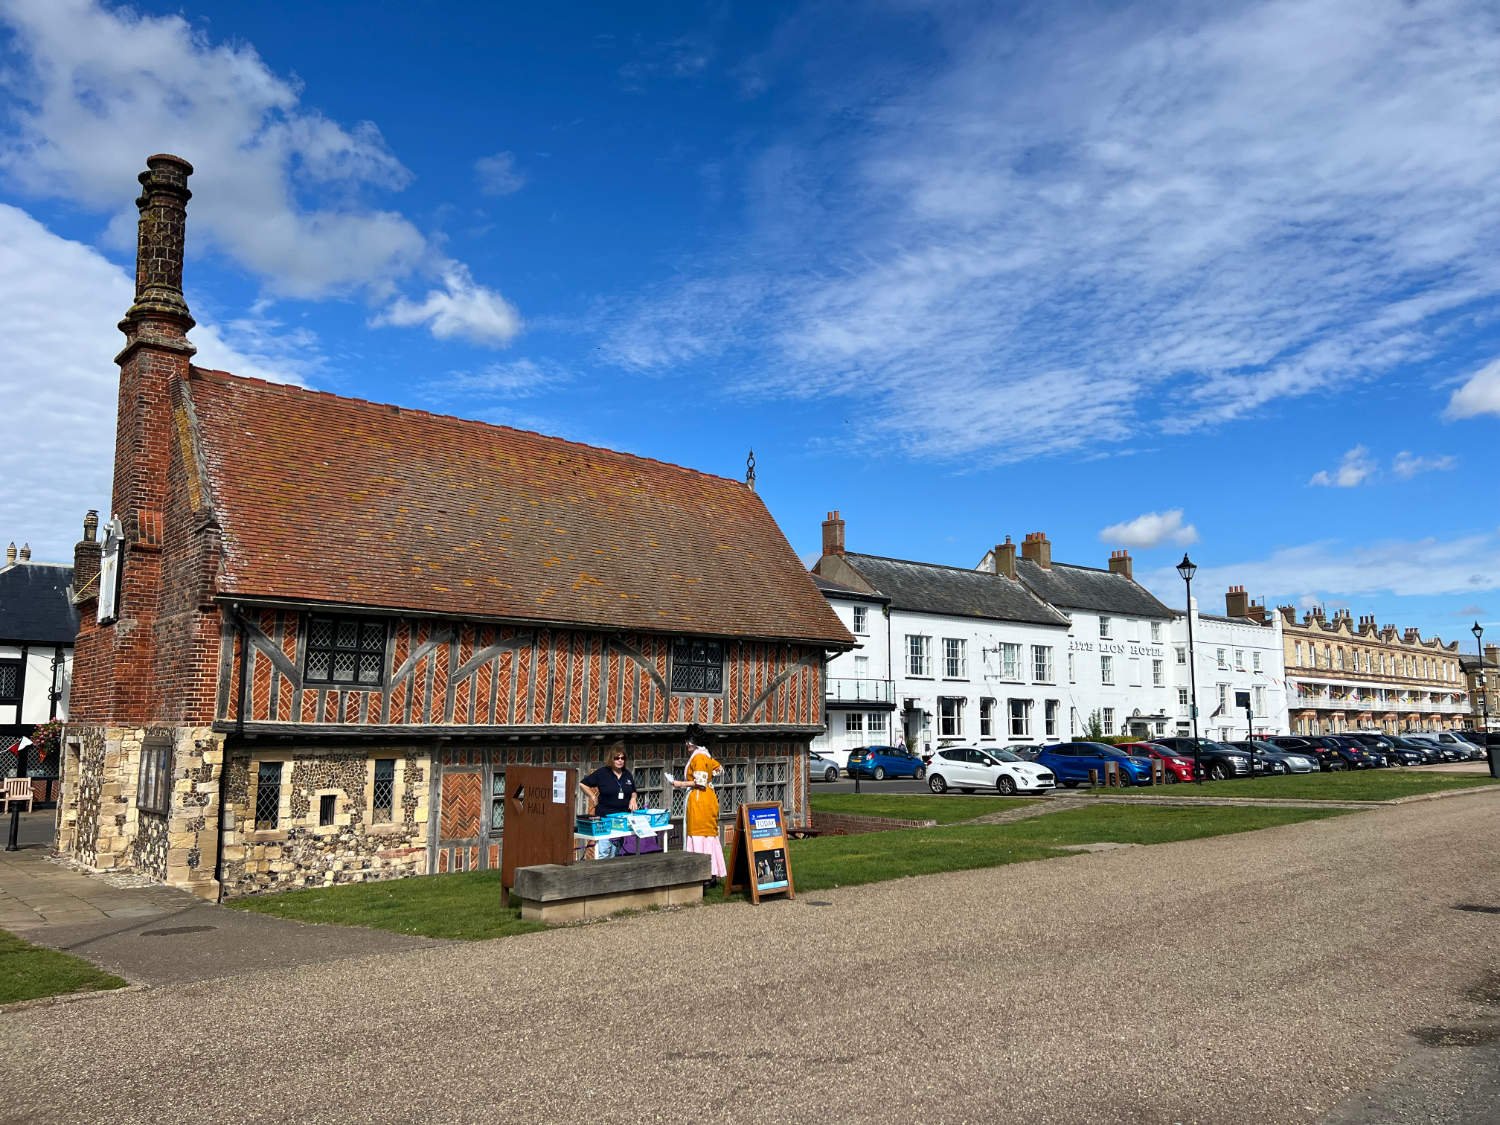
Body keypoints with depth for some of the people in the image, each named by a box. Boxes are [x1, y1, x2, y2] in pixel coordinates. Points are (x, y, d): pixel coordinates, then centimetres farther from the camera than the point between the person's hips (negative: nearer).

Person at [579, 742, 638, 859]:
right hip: (605, 816, -5)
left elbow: (633, 791, 23)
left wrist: (633, 799, 3)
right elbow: (582, 784, -3)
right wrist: (593, 798, -4)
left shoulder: (628, 774, 8)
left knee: (616, 852, 12)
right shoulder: (602, 773, -7)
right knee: (603, 852, -9)